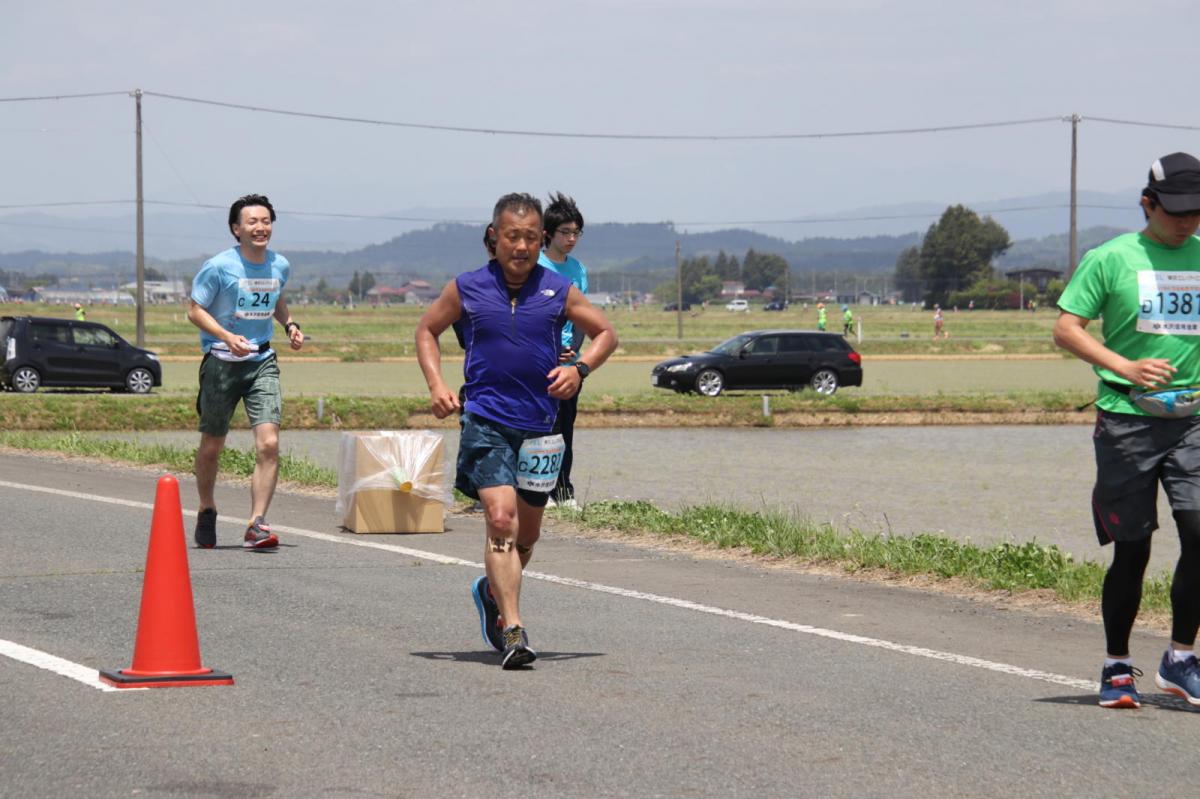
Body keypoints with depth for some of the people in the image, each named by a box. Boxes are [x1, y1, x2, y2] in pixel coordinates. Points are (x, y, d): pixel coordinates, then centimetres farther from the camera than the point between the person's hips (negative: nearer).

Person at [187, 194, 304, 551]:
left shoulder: (280, 266, 5)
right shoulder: (218, 267, -11)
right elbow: (195, 310, -7)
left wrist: (290, 324, 7)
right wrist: (227, 336, -21)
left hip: (262, 361, 3)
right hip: (221, 362, -3)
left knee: (268, 443, -15)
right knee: (212, 446, 9)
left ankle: (257, 525, -12)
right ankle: (207, 512, 35)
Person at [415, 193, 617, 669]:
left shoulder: (559, 291, 2)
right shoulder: (467, 289, 0)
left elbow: (605, 334, 14)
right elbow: (427, 330, 16)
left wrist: (580, 369, -5)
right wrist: (436, 384, 1)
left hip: (539, 427, 3)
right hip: (485, 420, -3)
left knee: (527, 533, 13)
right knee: (501, 517, -19)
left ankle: (493, 591, 43)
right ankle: (513, 630, -23)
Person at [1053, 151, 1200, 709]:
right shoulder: (1111, 259, 0)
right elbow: (1066, 328, -3)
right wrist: (1125, 368, -16)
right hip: (1126, 418, -2)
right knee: (1131, 548, 2)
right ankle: (1117, 668, 16)